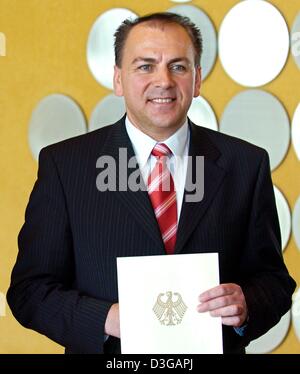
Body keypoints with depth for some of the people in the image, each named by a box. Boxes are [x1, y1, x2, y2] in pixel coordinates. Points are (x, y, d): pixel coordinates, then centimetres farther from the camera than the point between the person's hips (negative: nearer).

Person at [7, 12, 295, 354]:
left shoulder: (247, 164, -5)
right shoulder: (63, 164, -10)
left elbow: (274, 279, -1)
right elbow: (29, 288, -9)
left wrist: (246, 305, -21)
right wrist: (107, 319, -24)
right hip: (107, 349, -1)